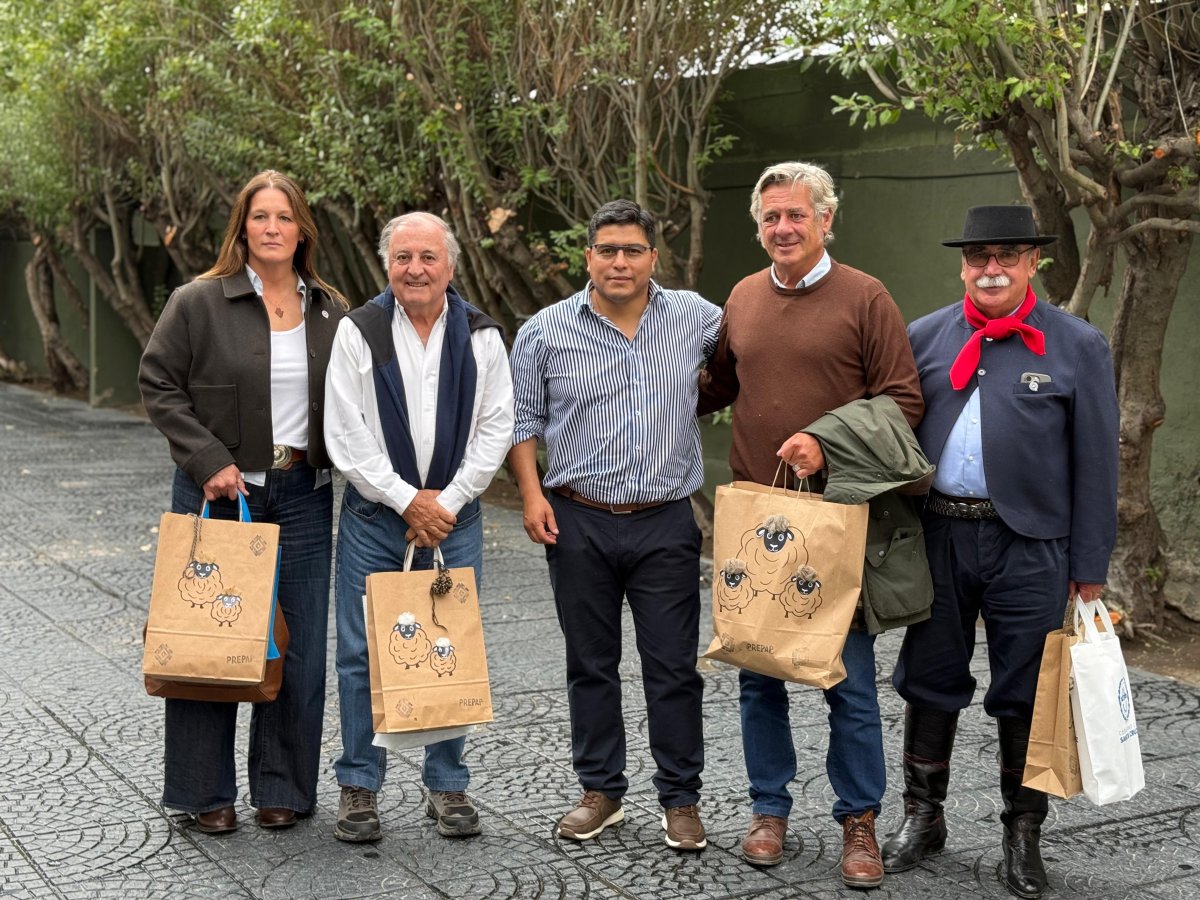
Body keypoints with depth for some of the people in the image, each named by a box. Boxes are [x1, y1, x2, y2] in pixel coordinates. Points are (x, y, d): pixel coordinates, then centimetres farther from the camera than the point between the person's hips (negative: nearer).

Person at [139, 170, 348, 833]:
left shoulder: (330, 313, 8)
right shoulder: (198, 302, -3)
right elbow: (159, 386, -3)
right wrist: (209, 462, -12)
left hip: (302, 495, 3)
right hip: (218, 492, -3)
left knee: (298, 642, 5)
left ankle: (283, 788, 18)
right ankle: (207, 793, 15)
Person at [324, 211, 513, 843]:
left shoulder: (481, 336, 2)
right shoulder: (358, 333, -3)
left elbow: (496, 428, 0)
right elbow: (345, 436, -7)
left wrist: (447, 502, -8)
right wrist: (407, 500, -11)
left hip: (453, 515, 1)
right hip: (374, 514, -1)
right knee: (362, 655, 3)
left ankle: (447, 785, 20)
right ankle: (358, 786, 16)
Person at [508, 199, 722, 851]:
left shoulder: (694, 317, 1)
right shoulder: (546, 331, 0)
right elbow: (522, 416, 7)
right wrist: (531, 493, -2)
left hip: (666, 524, 0)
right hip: (579, 522, 1)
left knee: (674, 669, 3)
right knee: (590, 665, 11)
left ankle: (681, 799, 16)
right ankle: (601, 791, 25)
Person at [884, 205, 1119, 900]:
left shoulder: (1078, 346, 0)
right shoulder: (926, 337, 6)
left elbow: (1096, 464, 0)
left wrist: (1089, 568, -3)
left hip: (1029, 545, -2)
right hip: (938, 534, 2)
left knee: (1025, 693, 6)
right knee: (930, 680, 11)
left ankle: (1023, 835, 22)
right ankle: (924, 817, 27)